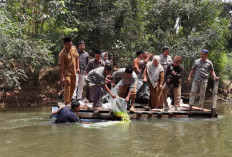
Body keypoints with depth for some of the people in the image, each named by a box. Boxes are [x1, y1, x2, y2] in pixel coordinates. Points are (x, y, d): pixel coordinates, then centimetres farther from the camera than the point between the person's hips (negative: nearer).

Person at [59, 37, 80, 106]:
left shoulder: (74, 48, -3)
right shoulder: (62, 54, -22)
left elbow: (77, 57, 13)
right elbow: (61, 66, -22)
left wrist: (77, 67, 6)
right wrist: (62, 77, -25)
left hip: (73, 71, 7)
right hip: (67, 71, -7)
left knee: (73, 85, 13)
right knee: (67, 85, -13)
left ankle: (69, 100, 27)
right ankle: (67, 102, -10)